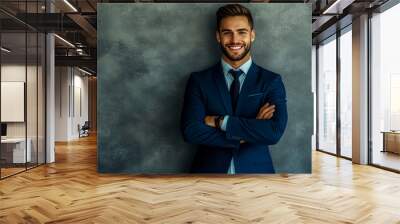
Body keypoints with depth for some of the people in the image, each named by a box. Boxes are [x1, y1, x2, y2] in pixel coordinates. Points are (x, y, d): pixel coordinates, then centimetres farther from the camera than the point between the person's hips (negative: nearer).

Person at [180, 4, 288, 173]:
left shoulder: (271, 81, -4)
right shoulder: (198, 80, -3)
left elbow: (275, 132, -17)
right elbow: (190, 131, -15)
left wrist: (220, 121, -17)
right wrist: (250, 131, -17)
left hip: (255, 169, 1)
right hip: (210, 168, 0)